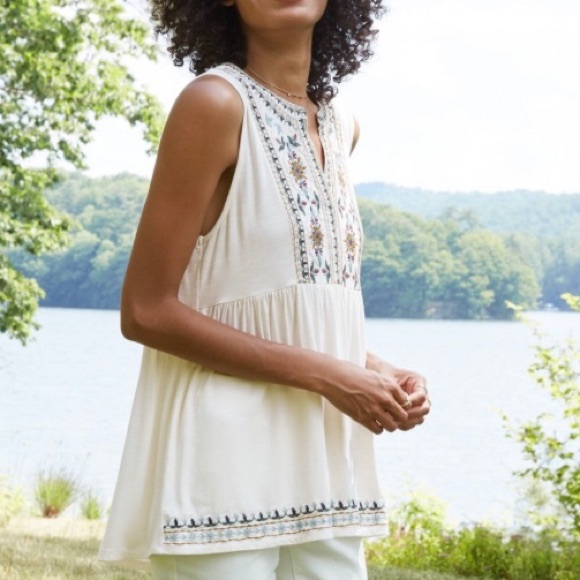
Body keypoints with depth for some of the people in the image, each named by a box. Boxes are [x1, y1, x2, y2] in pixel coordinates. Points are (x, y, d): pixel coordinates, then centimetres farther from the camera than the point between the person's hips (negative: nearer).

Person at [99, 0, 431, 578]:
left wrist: (376, 370, 4)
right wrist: (324, 374, -15)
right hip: (224, 456, -7)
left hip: (321, 460, 7)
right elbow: (145, 312, -13)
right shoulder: (215, 103, -11)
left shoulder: (340, 128, 12)